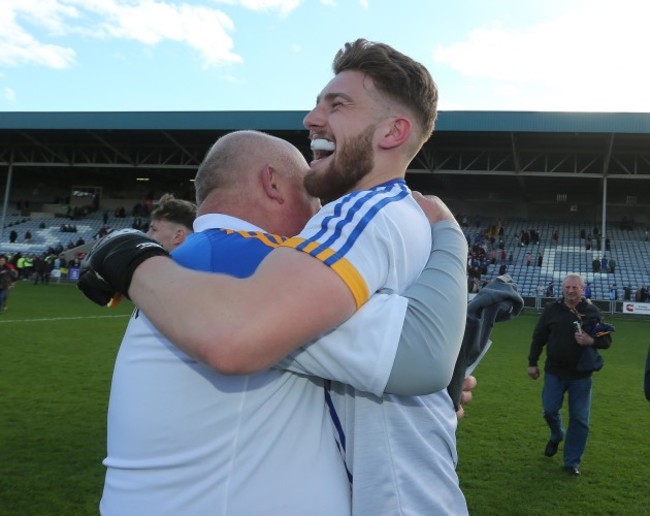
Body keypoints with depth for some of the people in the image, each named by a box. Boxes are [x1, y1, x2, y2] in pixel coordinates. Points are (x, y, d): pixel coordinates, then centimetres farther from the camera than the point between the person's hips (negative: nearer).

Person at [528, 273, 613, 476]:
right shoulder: (551, 309, -3)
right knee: (550, 410, 7)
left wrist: (591, 341, -20)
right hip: (554, 372, 0)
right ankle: (556, 436, 41)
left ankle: (572, 462, 17)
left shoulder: (592, 312, -4)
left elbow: (607, 340, 2)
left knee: (580, 419, 3)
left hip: (581, 375, 0)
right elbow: (538, 337, 3)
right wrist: (532, 363, 3)